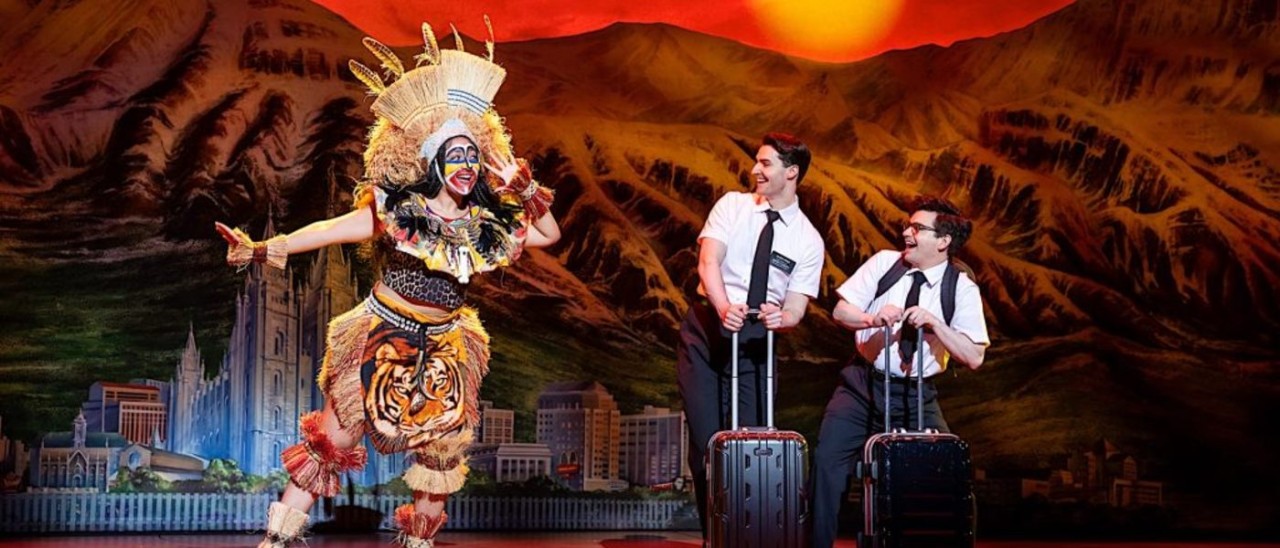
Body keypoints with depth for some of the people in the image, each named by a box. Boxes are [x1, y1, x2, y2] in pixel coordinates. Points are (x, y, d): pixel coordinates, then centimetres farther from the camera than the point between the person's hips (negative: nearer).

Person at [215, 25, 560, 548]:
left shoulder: (488, 222, -1)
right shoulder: (394, 209, -12)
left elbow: (549, 234, 10)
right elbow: (329, 230, -15)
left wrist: (526, 188, -7)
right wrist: (263, 250, -26)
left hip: (442, 355, 4)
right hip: (382, 343, -4)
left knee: (441, 458, 9)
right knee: (331, 444, -1)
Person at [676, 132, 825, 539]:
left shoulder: (809, 240, 2)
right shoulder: (732, 205, 1)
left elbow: (796, 307, -1)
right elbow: (708, 262, -12)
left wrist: (782, 317, -26)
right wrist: (724, 307, -31)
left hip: (757, 340, 0)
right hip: (707, 329, 0)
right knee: (707, 441, -3)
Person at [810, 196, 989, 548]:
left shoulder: (962, 289, -6)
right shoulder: (884, 262, -1)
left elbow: (974, 357, -11)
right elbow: (841, 310, -1)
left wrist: (934, 322, -23)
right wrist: (873, 319, -21)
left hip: (917, 396, -1)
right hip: (862, 385, 1)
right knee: (827, 460, -12)